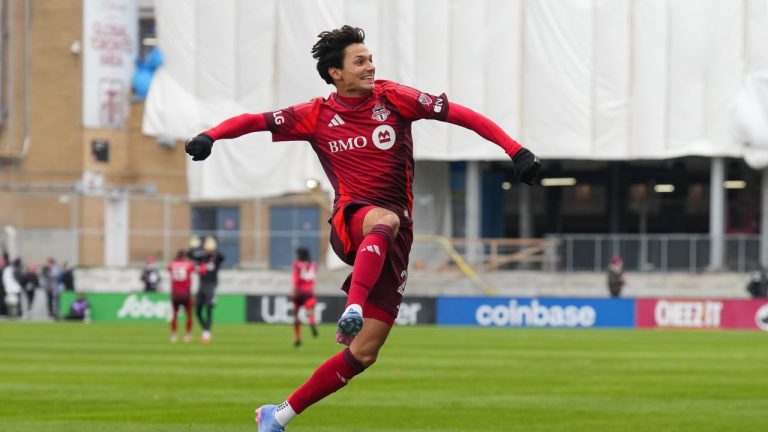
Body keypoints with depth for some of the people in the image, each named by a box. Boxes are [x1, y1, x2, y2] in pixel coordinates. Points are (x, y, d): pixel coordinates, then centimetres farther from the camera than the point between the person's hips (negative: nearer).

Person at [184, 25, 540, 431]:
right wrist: (209, 136, -18)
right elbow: (255, 121, 1)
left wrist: (515, 151, -8)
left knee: (363, 353, -4)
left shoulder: (392, 98, 4)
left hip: (394, 243, 2)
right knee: (385, 220, -41)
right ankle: (352, 308, -58)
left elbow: (459, 113, 0)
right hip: (351, 222, -2)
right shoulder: (318, 116, 5)